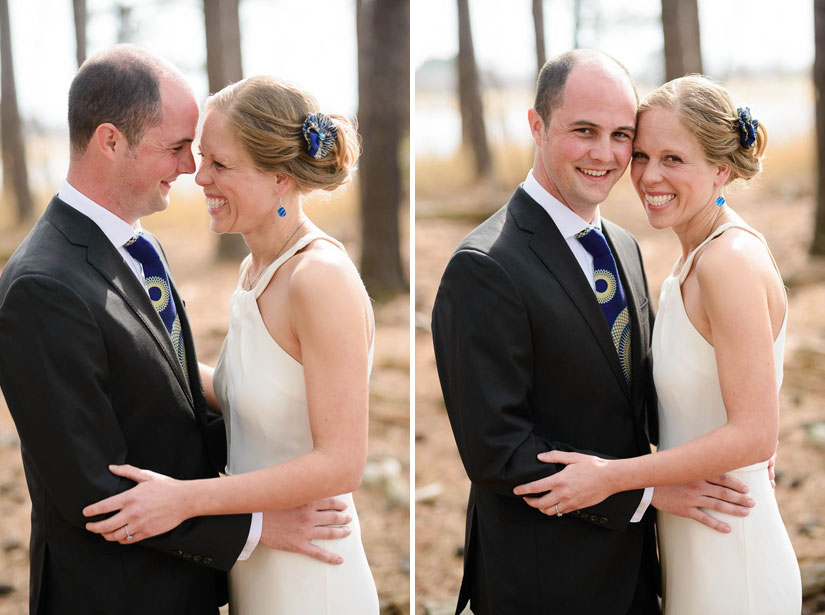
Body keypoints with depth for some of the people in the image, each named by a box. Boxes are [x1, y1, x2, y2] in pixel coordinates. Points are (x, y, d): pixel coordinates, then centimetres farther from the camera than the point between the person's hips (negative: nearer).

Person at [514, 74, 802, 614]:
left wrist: (612, 476, -21)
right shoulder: (696, 260, 9)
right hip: (692, 548, 9)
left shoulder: (730, 262, -20)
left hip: (730, 561, -9)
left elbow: (755, 435, -23)